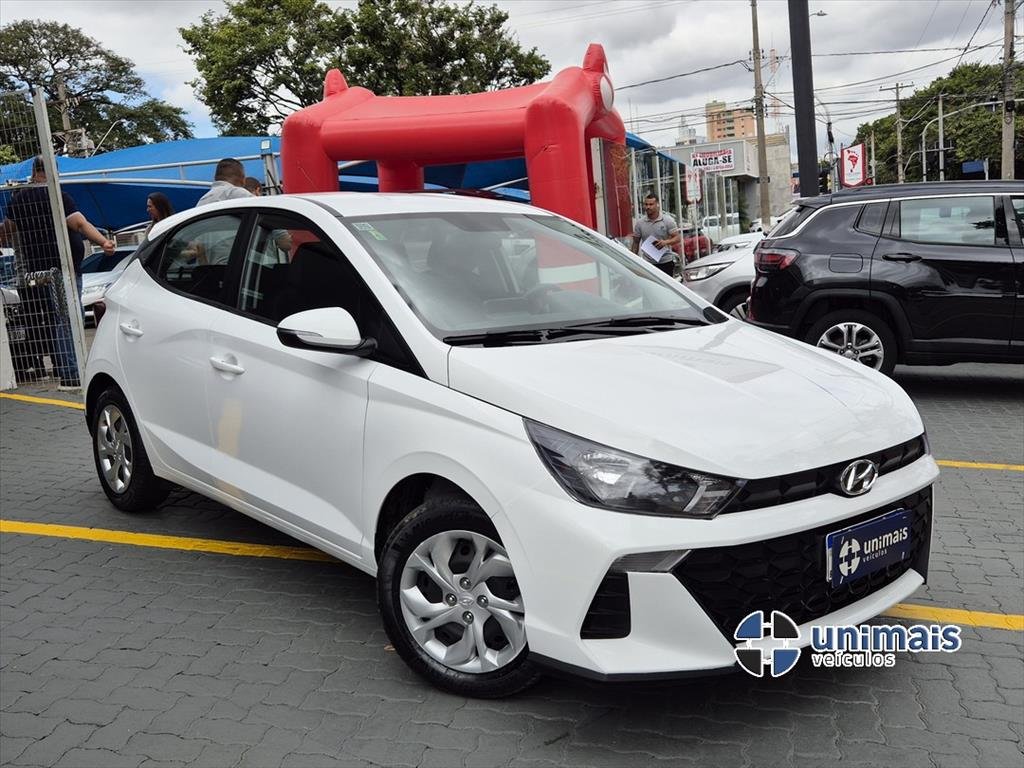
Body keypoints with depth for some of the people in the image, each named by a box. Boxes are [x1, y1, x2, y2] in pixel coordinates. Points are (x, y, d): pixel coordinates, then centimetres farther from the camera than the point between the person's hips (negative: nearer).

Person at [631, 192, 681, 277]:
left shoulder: (668, 220, -2)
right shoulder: (640, 222, 5)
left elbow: (677, 237, -5)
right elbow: (636, 242, 10)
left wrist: (666, 242, -24)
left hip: (666, 261, -2)